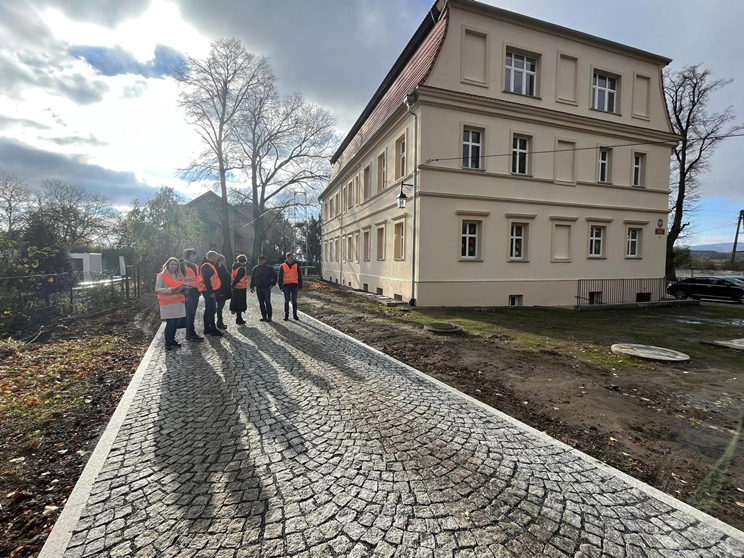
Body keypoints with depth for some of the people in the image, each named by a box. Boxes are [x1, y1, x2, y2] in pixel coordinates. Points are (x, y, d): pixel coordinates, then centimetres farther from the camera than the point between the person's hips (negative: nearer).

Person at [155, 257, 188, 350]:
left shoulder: (179, 276, 16)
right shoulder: (162, 276, -3)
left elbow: (182, 287, 25)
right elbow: (157, 289, -10)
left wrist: (184, 289, 0)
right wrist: (171, 290, -21)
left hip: (179, 302, 6)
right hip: (168, 303, -5)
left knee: (175, 322, 6)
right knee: (170, 323, -7)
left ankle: (172, 340, 19)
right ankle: (167, 343, 3)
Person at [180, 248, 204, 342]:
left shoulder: (196, 266, 18)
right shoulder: (183, 265, -7)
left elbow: (199, 277, 24)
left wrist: (199, 290, 19)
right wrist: (184, 291, -17)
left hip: (195, 291, 8)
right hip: (188, 292, -7)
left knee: (192, 313, 11)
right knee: (189, 313, -6)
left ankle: (191, 333, 19)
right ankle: (190, 334, 0)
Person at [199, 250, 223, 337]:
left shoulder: (210, 265, 19)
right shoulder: (206, 266, -14)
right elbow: (206, 280, -22)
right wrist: (211, 292, -24)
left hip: (210, 291, 11)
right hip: (209, 292, -11)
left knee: (208, 309, 14)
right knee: (212, 310, -8)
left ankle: (207, 328, 22)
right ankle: (213, 330, -4)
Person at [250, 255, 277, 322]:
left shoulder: (269, 268, 1)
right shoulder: (255, 269, 10)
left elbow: (274, 277, 6)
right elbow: (252, 279, 14)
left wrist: (272, 284, -2)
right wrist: (252, 287, 8)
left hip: (267, 288, -3)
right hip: (258, 288, 4)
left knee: (267, 302, -6)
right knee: (261, 303, 7)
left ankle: (269, 316, 0)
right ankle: (263, 316, 14)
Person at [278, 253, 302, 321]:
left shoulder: (296, 265, 5)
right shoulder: (282, 266, 2)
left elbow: (299, 276, 6)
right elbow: (280, 277, 5)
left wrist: (300, 286, 3)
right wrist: (281, 287, 0)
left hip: (295, 286, 1)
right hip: (286, 286, -1)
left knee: (294, 301, 5)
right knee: (286, 301, 5)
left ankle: (295, 314, 15)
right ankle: (286, 315, 15)